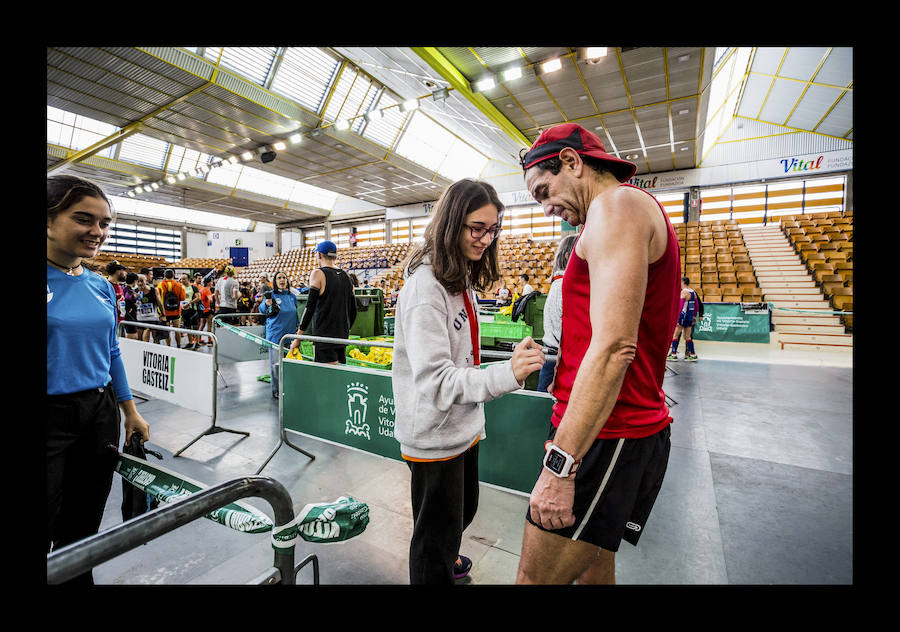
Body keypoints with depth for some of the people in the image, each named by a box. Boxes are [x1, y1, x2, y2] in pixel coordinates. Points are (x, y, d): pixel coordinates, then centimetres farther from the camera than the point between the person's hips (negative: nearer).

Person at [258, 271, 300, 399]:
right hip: (275, 335, -4)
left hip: (290, 334, 4)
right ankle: (276, 389, 13)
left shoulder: (292, 296, 8)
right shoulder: (272, 295, -5)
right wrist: (266, 304, -37)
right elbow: (261, 310, -16)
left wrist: (298, 326, 10)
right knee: (276, 363, 1)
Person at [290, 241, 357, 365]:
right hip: (342, 338, 6)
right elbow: (353, 310, 14)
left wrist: (298, 337, -5)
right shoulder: (346, 276, 11)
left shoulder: (318, 273, -6)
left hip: (324, 336, -6)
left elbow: (310, 307, -10)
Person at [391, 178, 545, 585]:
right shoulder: (425, 284, -23)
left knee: (463, 509, 30)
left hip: (463, 426, 9)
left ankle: (445, 555, 58)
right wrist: (506, 375, -42)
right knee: (436, 534, 12)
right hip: (434, 435, -9)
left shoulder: (464, 279, 5)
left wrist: (474, 417, 18)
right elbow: (434, 378, -30)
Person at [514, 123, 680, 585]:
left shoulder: (616, 205, -12)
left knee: (536, 579, 1)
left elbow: (614, 349, -23)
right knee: (593, 572, 22)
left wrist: (559, 464, -22)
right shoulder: (641, 214, 21)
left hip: (603, 437, -10)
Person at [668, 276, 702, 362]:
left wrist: (677, 319, -20)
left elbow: (680, 306, -19)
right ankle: (693, 355, 14)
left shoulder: (683, 292, -13)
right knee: (687, 337, 14)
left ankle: (673, 355, -2)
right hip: (690, 317, 8)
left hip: (683, 316, -8)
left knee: (675, 335, -1)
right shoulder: (693, 292, 12)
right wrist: (694, 316, 24)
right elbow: (697, 306, 17)